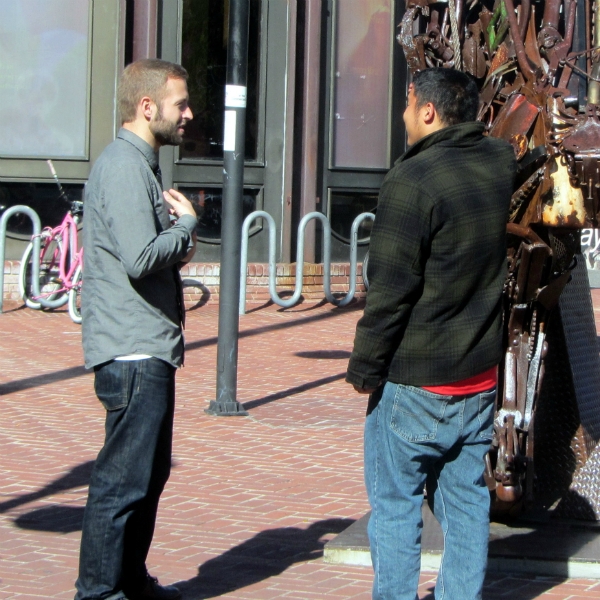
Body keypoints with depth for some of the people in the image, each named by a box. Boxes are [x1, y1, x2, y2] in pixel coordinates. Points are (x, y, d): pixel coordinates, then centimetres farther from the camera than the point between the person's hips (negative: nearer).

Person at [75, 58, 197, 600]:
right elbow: (140, 258, -26)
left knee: (149, 472, 17)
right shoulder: (124, 167, -16)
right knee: (123, 478, -6)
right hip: (133, 352, -11)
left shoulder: (138, 164, 18)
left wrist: (177, 241, 7)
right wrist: (186, 223, -10)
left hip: (147, 351, 11)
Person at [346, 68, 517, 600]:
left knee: (395, 506, 3)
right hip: (479, 377, 7)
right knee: (466, 502, 12)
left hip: (414, 380, -7)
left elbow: (390, 291, -17)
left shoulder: (412, 181, -18)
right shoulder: (502, 165, 2)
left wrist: (364, 368, -8)